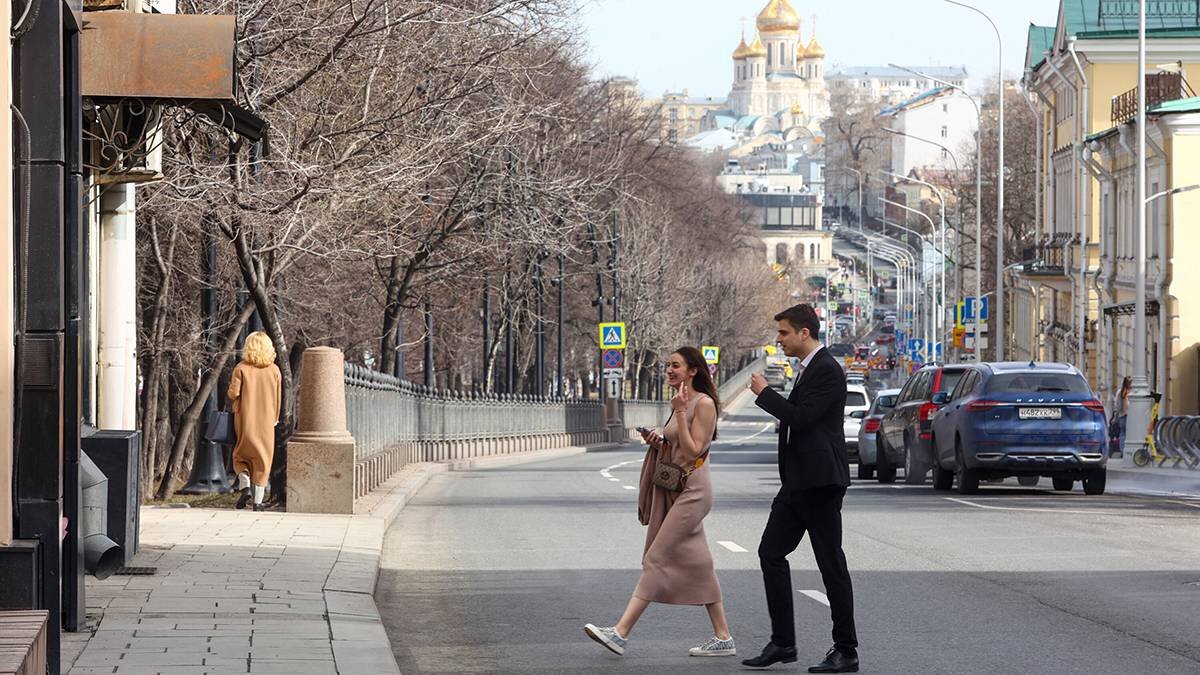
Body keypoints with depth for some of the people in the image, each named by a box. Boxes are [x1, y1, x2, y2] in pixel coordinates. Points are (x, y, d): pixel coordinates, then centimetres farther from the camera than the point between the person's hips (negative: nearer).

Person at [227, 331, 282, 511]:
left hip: (245, 420, -1)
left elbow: (234, 393, -12)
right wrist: (275, 419, 16)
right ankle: (258, 501, 4)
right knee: (263, 459, 8)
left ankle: (245, 485, -10)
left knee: (241, 456, 15)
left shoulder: (241, 368, -7)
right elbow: (277, 398, 3)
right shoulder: (274, 369, -1)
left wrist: (231, 387, 11)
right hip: (266, 421, 1)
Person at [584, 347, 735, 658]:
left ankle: (621, 633, -15)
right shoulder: (682, 403, 15)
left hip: (691, 492, -10)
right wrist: (658, 442, 3)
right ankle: (722, 637, 12)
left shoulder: (704, 404, -12)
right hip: (675, 491, 10)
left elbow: (693, 451, -17)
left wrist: (679, 413, -20)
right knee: (696, 563, 9)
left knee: (657, 559, -11)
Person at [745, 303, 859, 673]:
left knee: (831, 563, -5)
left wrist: (764, 393, -13)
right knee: (771, 552, 8)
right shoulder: (807, 369, 17)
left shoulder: (827, 370, -14)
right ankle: (782, 642, 11)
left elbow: (802, 418, -23)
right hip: (798, 482, 10)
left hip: (819, 483, -10)